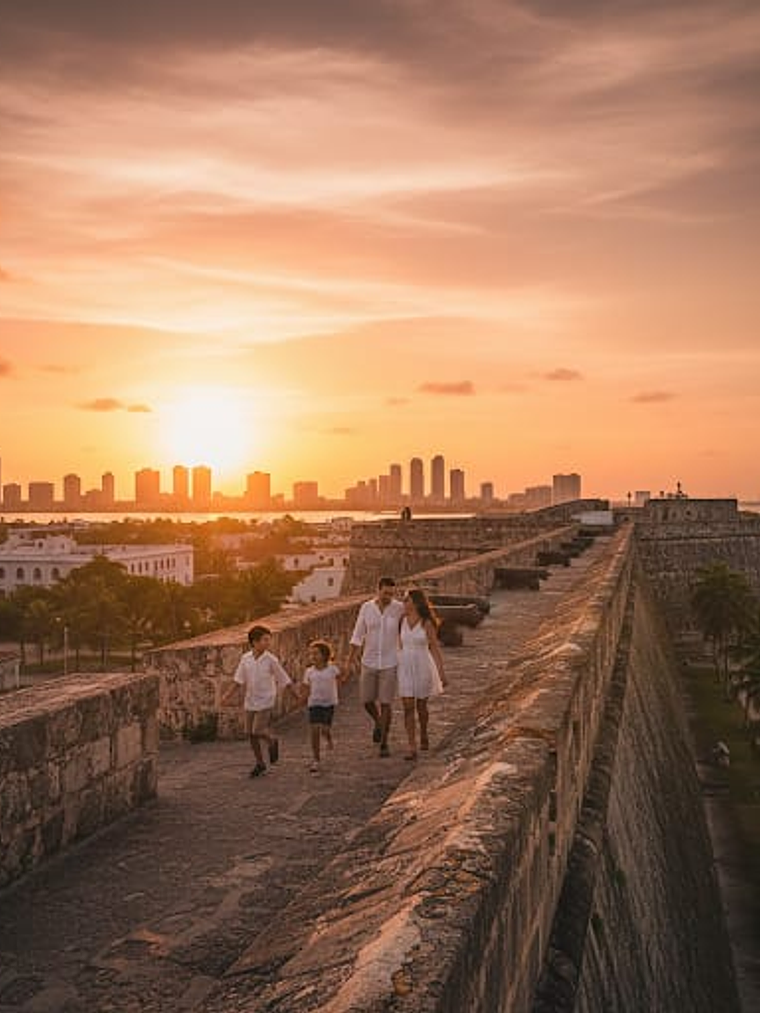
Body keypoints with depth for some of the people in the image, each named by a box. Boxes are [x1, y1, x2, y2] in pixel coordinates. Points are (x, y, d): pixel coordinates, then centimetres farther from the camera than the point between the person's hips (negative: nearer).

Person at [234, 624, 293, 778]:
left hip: (265, 702, -4)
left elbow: (283, 680, -4)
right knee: (250, 734, 6)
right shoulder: (245, 659, -3)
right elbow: (240, 681, 5)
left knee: (258, 732, -13)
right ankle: (260, 763, 23)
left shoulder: (271, 660, -11)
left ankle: (272, 741, 20)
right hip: (250, 701, 4)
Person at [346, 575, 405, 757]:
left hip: (389, 664, -2)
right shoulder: (366, 608, -6)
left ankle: (384, 744, 11)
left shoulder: (399, 608, -10)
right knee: (367, 701, 8)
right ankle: (378, 722, 41)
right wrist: (350, 660, -6)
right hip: (369, 662, 2)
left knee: (385, 704, -3)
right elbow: (357, 636, -1)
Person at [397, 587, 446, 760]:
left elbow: (435, 648, -9)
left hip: (423, 667, -3)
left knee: (421, 706, 13)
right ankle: (412, 749, -7)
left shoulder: (427, 623, -12)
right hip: (405, 668, 3)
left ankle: (423, 735, 42)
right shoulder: (402, 621, 1)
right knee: (408, 708, -6)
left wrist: (441, 673, -13)